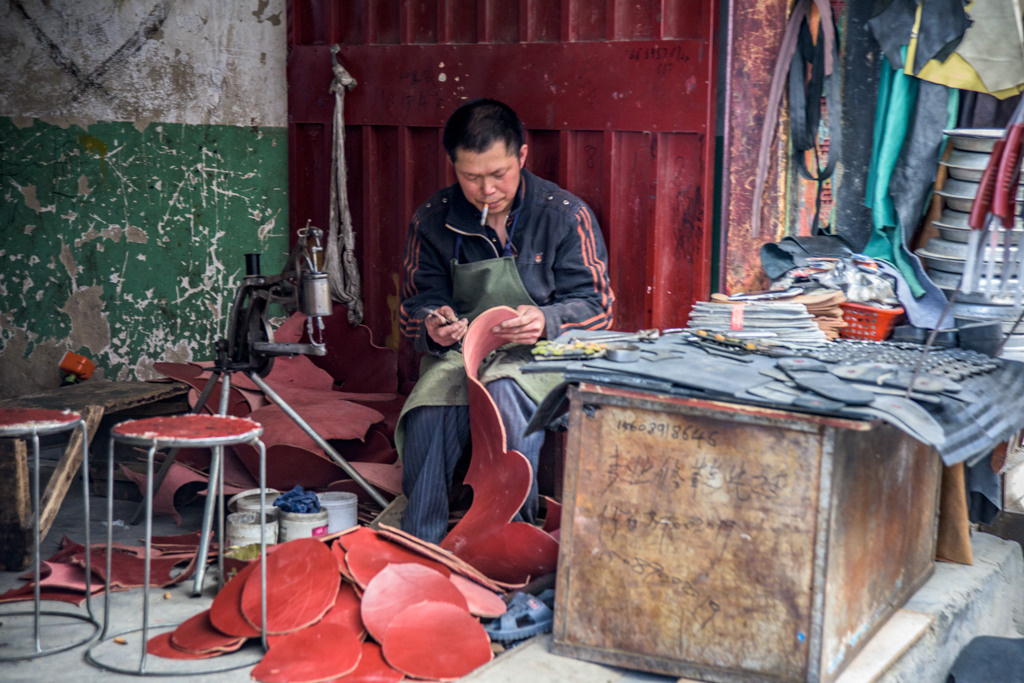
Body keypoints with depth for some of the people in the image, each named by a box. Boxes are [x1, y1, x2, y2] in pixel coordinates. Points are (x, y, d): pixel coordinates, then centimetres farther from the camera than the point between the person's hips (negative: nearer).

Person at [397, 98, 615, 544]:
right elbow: (416, 303, 8)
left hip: (539, 355, -2)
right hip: (458, 352, 2)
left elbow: (594, 305, -3)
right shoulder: (432, 221, 3)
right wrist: (432, 327, -18)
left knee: (507, 396, -37)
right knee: (426, 418, -30)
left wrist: (546, 321, -26)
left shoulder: (566, 215, -4)